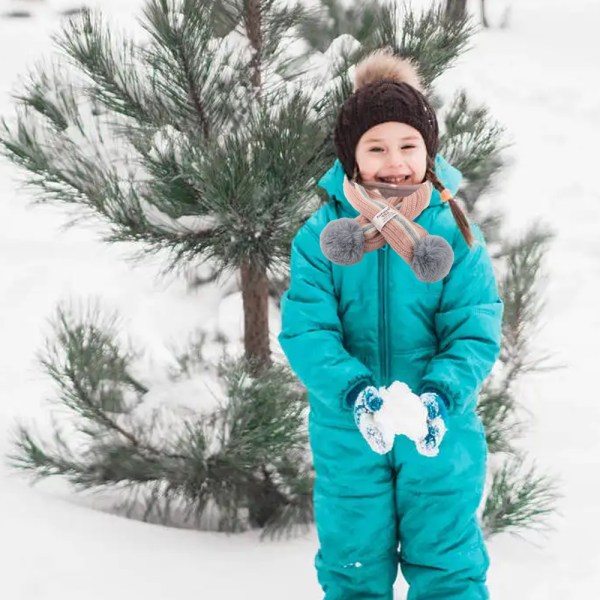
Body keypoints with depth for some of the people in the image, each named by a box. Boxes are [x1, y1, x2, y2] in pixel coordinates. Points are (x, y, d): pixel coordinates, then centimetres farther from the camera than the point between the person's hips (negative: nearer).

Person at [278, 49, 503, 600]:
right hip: (347, 436, 1)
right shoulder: (322, 236, -8)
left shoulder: (455, 233, -8)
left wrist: (441, 394, -29)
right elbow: (305, 331, -14)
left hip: (441, 435, 0)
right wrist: (353, 392, -31)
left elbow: (475, 333, -11)